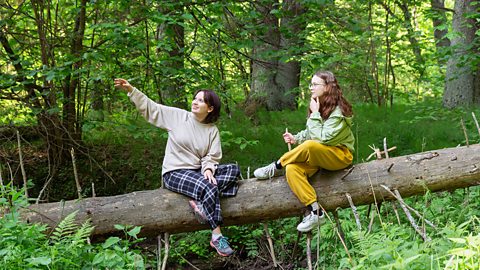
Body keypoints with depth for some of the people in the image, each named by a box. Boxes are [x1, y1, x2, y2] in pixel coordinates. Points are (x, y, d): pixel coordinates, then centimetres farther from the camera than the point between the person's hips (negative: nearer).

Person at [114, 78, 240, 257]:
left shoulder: (212, 130, 6)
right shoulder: (177, 116, -1)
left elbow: (211, 157, 2)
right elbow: (150, 108, -1)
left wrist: (208, 170, -21)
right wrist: (130, 90, -10)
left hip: (197, 172, 5)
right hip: (175, 173, -5)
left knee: (233, 170, -13)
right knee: (209, 188, -30)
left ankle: (201, 201, -25)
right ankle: (217, 238, -24)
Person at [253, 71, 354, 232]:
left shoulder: (338, 111, -17)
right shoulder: (318, 106, 6)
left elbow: (322, 139, -26)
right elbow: (309, 133, 15)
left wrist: (315, 114, -21)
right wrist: (295, 139, -3)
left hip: (340, 155, -7)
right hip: (317, 156, 7)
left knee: (310, 146, -37)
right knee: (292, 169, -24)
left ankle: (276, 167, -11)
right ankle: (315, 212, -26)